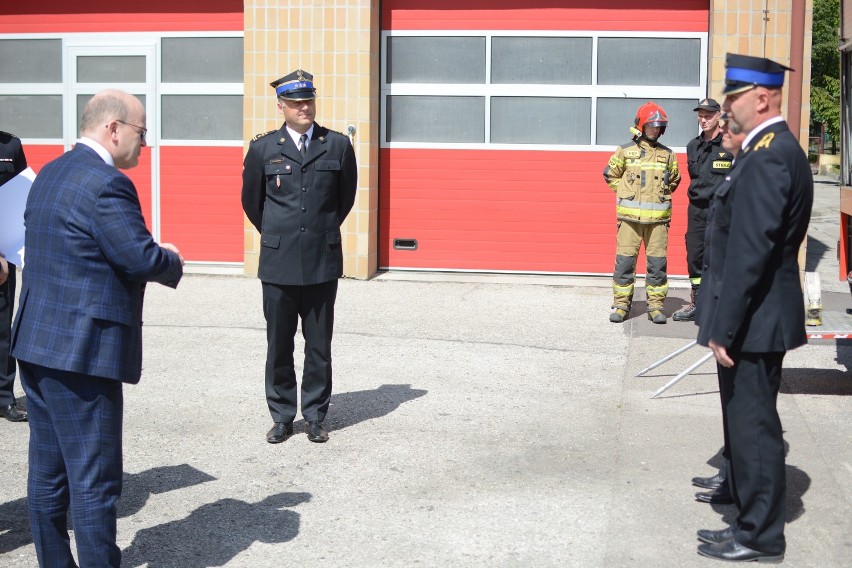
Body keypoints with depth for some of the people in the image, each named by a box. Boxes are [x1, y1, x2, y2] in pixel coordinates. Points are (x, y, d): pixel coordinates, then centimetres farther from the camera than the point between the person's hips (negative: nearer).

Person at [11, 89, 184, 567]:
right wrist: (173, 262, 2)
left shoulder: (50, 174, 13)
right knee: (95, 480, -1)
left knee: (48, 474, 16)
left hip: (36, 344, 10)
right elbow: (143, 259, -20)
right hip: (83, 350, -10)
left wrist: (158, 256, 10)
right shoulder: (107, 184, -17)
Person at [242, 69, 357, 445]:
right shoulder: (262, 148, 2)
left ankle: (315, 416, 18)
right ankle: (282, 417, 19)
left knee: (319, 346, 7)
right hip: (278, 263, 0)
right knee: (279, 345, 7)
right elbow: (251, 201, 14)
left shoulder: (338, 145, 3)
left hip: (323, 262, 0)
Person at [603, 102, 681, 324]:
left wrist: (662, 194, 13)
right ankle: (621, 304, 6)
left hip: (658, 217, 2)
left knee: (657, 262, 2)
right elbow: (610, 174, 13)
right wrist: (626, 193, 7)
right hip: (629, 216, -2)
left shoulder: (667, 155, 10)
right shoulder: (625, 151, 4)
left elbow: (674, 180, 25)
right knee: (625, 260, -1)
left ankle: (656, 305, 10)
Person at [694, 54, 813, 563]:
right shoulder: (776, 150, 13)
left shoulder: (767, 158, -20)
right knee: (749, 423, 17)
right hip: (757, 319, 10)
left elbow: (750, 252, -24)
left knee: (753, 426, 0)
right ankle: (752, 520, 29)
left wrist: (724, 328, -21)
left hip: (753, 321, -10)